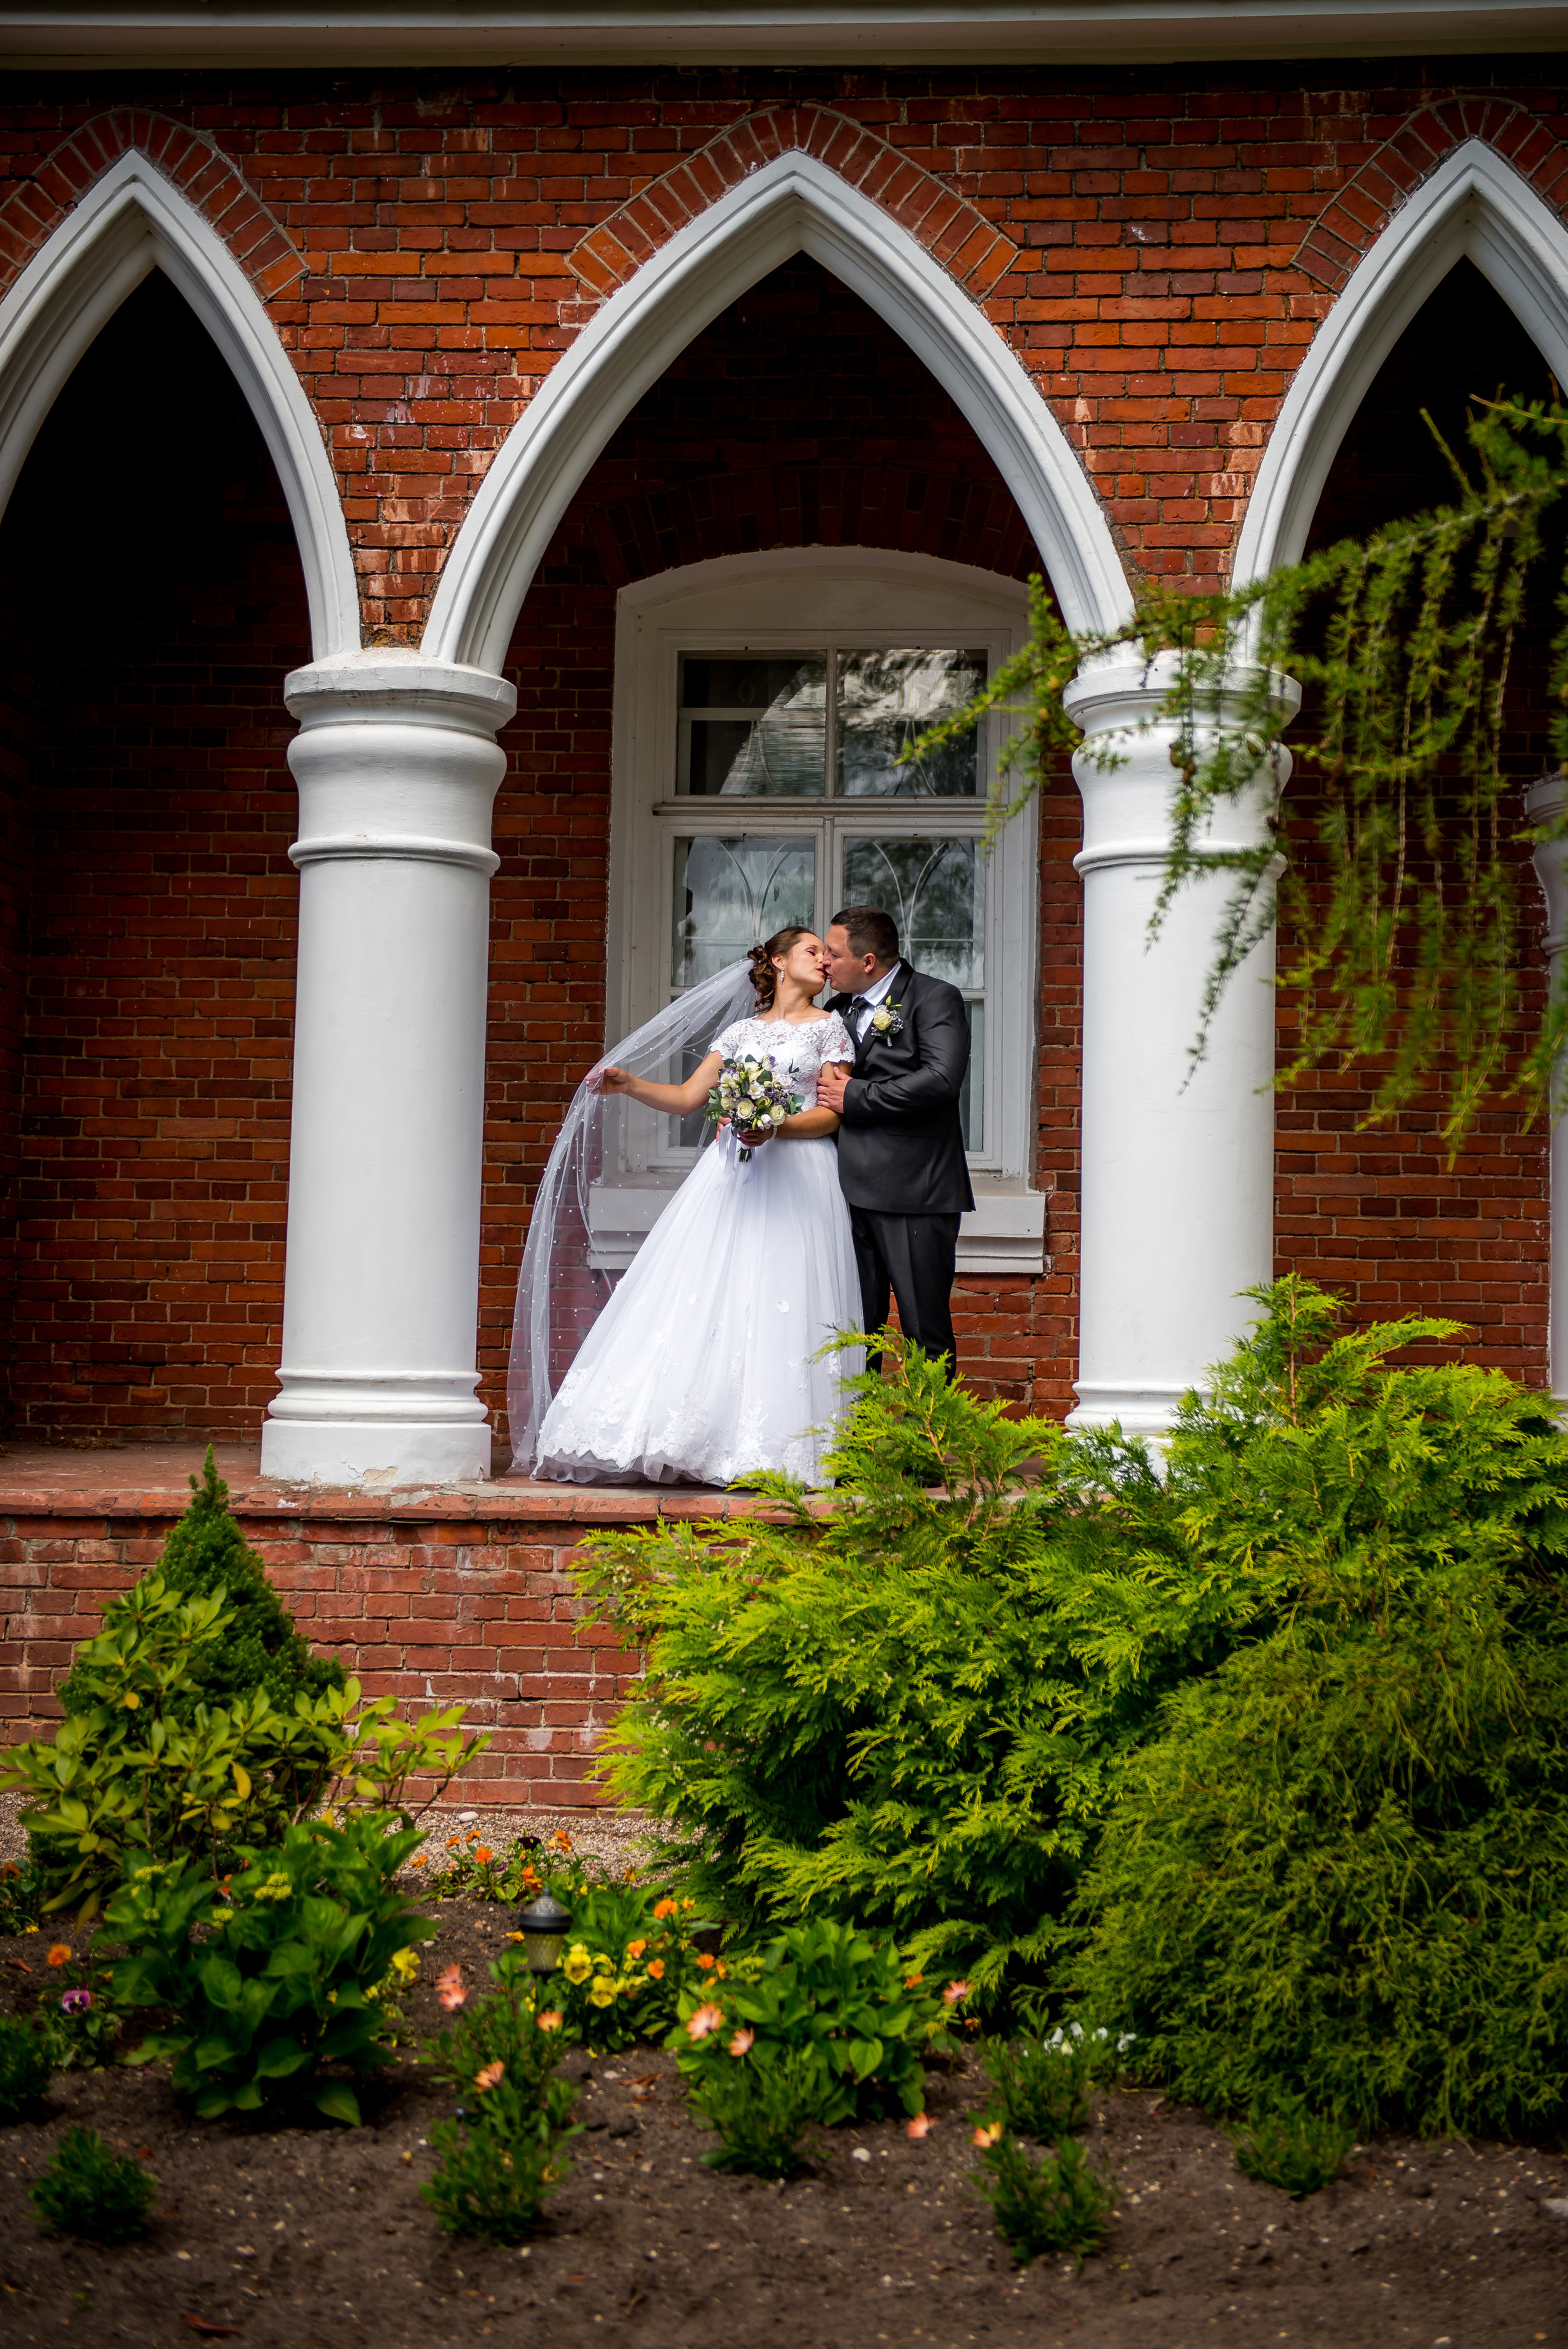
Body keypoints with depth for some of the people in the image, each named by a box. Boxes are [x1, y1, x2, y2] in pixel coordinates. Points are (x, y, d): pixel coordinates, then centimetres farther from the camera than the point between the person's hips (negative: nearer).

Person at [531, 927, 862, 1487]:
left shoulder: (829, 1026, 9)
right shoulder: (740, 1032, 18)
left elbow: (833, 1114, 0)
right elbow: (686, 1098, 15)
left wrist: (776, 1127, -15)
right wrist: (630, 1084, 0)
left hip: (797, 1175, -3)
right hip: (731, 1171, 3)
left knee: (778, 1308, -10)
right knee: (704, 1300, -6)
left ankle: (774, 1446, -8)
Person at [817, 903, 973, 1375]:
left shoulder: (935, 999, -3)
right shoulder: (838, 1009, 19)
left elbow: (941, 1080, -18)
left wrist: (855, 1097, -12)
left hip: (914, 1193, -6)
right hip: (853, 1190, 6)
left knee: (926, 1332, -3)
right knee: (855, 1328, 7)